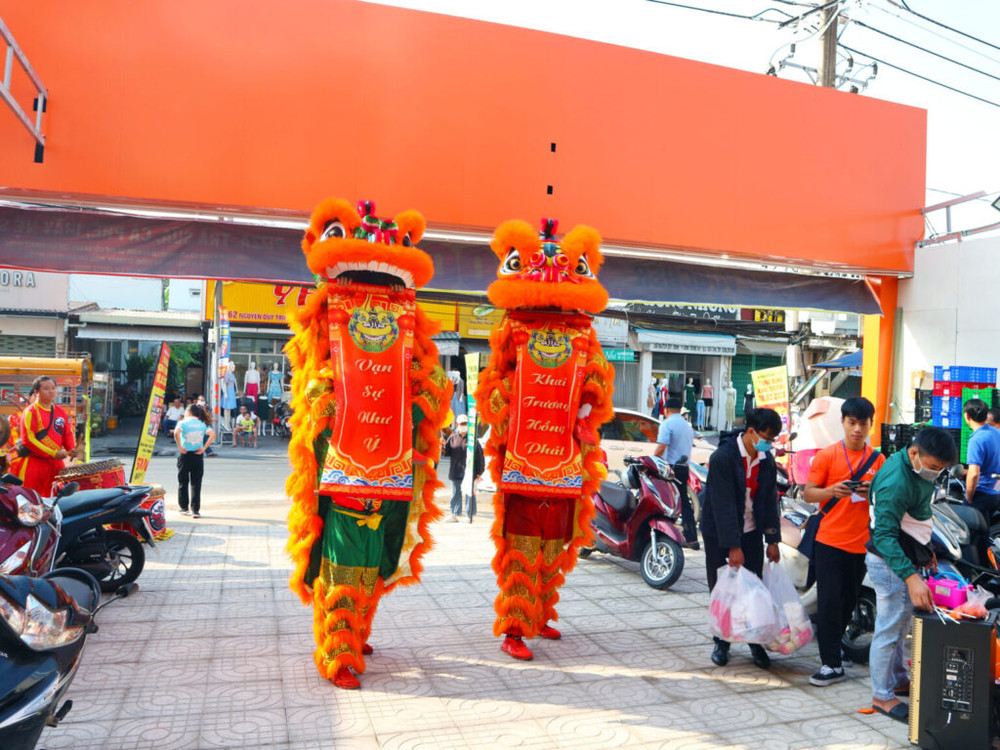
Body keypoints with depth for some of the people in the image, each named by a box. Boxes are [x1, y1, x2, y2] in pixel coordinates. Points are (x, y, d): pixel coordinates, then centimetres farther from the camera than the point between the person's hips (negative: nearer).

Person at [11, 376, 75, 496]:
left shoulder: (61, 411, 11)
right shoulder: (30, 412, -7)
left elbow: (68, 434, 14)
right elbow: (28, 439, -13)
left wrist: (72, 450, -6)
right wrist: (53, 453, -18)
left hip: (56, 463, 5)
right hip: (33, 463, -5)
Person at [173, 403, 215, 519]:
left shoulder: (183, 423, -2)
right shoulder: (203, 424, 6)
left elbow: (176, 432, -21)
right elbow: (212, 434, -6)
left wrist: (179, 447, -13)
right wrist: (204, 448, -5)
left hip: (185, 454, -2)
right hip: (198, 456, 2)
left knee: (183, 482, 14)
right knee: (196, 483, 4)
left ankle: (184, 508, 21)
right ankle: (195, 510, -1)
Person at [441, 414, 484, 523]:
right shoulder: (452, 438, 6)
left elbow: (480, 456, 1)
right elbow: (446, 453, 9)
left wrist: (479, 473, -1)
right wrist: (444, 445, -13)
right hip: (456, 472, 2)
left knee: (470, 493, 4)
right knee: (455, 493, 8)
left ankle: (470, 515, 13)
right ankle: (455, 515, 15)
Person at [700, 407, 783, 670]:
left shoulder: (767, 461, 0)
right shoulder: (723, 458, -20)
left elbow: (770, 501, 7)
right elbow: (723, 504, -22)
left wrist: (773, 540, 3)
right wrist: (733, 546, -23)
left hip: (751, 533, 4)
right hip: (720, 534, -4)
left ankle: (756, 641, 18)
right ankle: (722, 642, 20)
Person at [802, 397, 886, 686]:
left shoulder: (878, 459, 5)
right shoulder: (827, 455, -3)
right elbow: (808, 494, -4)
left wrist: (872, 494, -13)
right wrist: (832, 491, -24)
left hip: (861, 543, 3)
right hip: (830, 541, -3)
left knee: (848, 602, 14)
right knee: (829, 603, -3)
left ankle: (831, 647, 34)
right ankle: (832, 664, 6)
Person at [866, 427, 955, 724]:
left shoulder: (918, 468, 1)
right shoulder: (896, 482, -30)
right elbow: (884, 535, -34)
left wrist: (925, 550, 23)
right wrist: (911, 577, -40)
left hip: (907, 559, 10)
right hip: (890, 564, -10)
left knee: (901, 624, 22)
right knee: (889, 629, 0)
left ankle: (898, 679, 38)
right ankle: (882, 696, 13)